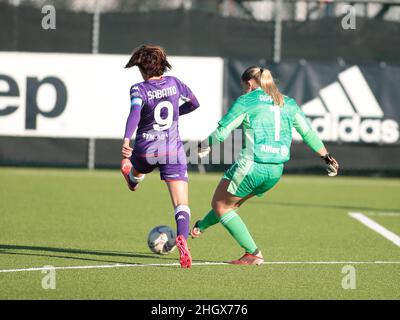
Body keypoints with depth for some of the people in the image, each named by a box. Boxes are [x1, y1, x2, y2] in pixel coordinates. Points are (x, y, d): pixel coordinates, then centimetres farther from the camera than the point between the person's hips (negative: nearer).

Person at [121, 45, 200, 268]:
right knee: (182, 205, -5)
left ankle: (132, 179, 73)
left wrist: (126, 140, -42)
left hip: (146, 150, -1)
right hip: (173, 150, 1)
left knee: (136, 172, 39)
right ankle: (182, 237, -29)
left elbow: (135, 111, -31)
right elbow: (194, 103, 17)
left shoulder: (139, 89, -11)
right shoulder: (174, 83, 1)